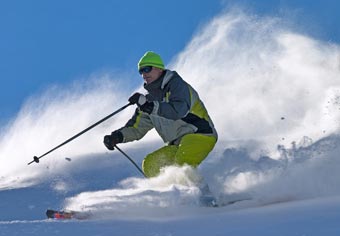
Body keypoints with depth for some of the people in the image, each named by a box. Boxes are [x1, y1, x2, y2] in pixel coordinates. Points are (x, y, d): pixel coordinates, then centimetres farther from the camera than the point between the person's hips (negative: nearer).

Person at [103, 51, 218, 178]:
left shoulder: (177, 85, -9)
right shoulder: (151, 98, 14)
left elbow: (178, 111, -29)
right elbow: (137, 127, 14)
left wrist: (149, 106, -37)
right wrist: (118, 136, -5)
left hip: (200, 135, -9)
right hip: (178, 144, 9)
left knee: (182, 163, -34)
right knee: (150, 164, -8)